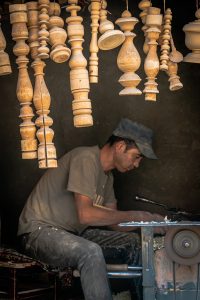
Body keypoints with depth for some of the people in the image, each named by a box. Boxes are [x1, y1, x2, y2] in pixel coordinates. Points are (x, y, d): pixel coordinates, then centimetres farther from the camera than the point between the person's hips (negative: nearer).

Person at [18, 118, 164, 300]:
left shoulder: (107, 176, 12)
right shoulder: (86, 159, -17)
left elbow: (112, 221, 8)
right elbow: (85, 215, -26)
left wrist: (147, 222, -7)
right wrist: (133, 216, -21)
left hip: (72, 234, 9)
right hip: (40, 231, -8)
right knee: (91, 252, -34)